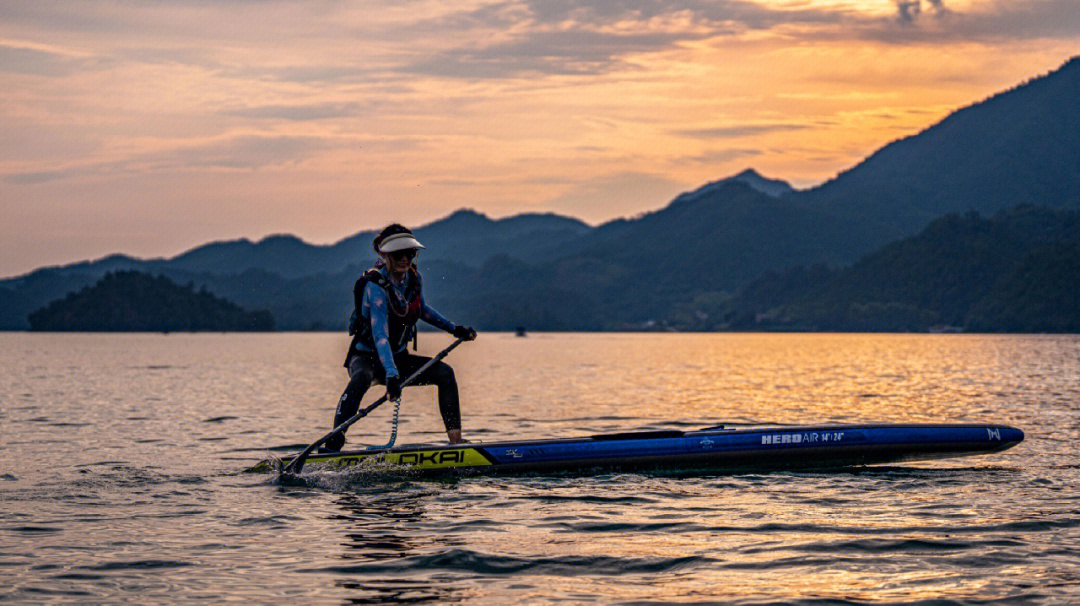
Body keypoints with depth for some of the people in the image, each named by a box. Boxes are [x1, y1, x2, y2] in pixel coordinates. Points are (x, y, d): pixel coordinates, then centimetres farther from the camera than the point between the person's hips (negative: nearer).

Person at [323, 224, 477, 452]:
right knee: (361, 378, -39)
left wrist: (454, 329, 19)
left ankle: (455, 438, -7)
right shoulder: (376, 286, -24)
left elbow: (422, 309, 21)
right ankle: (334, 443, -44)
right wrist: (391, 375, -46)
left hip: (397, 358, 7)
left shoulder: (413, 277, -1)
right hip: (367, 356, -7)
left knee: (444, 372, -7)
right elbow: (380, 335, -35)